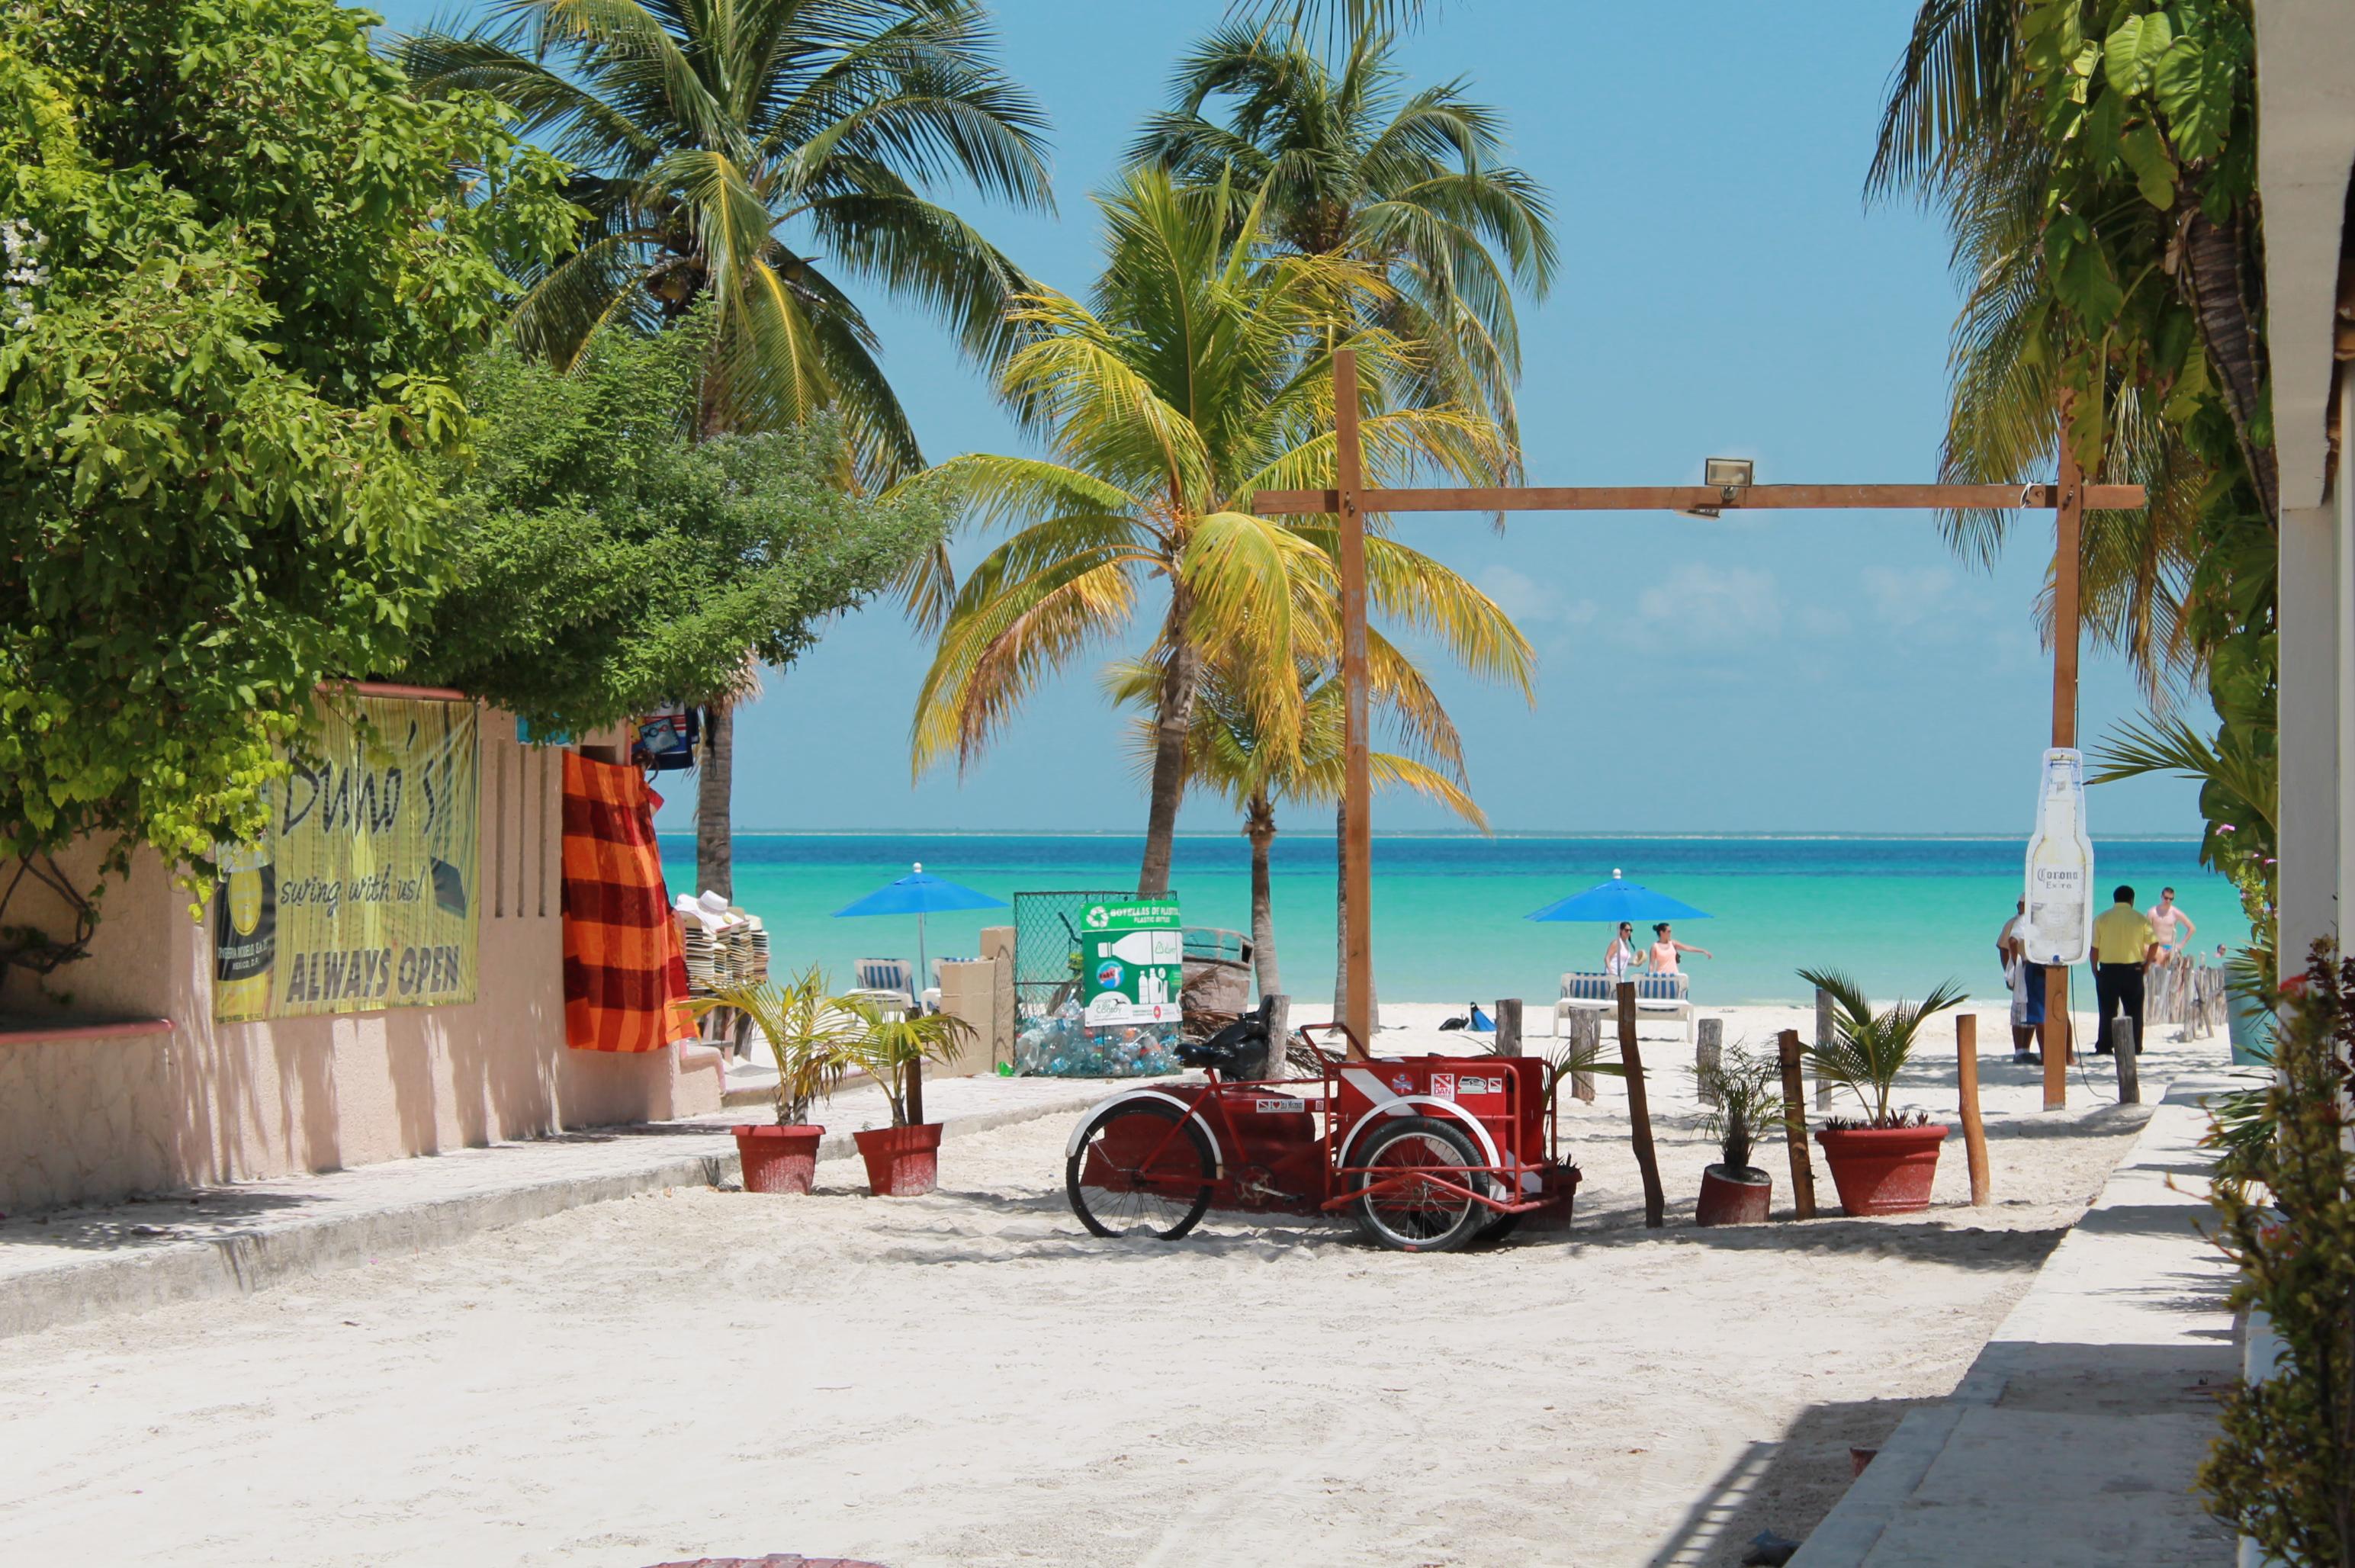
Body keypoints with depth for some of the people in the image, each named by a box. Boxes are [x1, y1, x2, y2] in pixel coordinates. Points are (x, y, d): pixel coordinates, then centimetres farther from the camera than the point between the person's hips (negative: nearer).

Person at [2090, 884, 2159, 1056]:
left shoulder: (2102, 918, 0)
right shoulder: (2141, 919, 2)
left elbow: (2094, 947, -3)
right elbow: (2154, 943, -4)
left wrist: (2095, 969, 5)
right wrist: (2146, 964, 5)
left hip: (2108, 969, 0)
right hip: (2133, 969, 0)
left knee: (2107, 1010, 5)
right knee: (2134, 1010, 8)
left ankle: (2103, 1047, 2)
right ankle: (2135, 1047, 8)